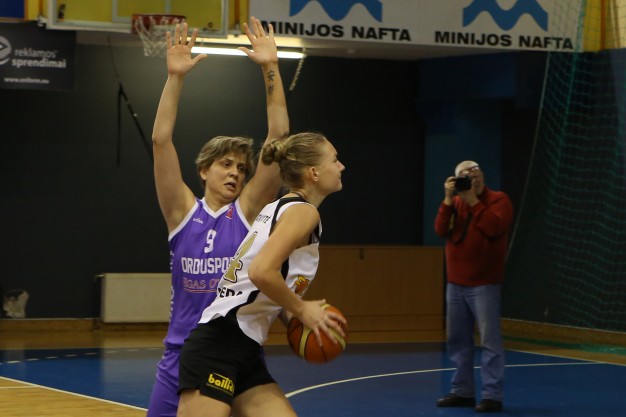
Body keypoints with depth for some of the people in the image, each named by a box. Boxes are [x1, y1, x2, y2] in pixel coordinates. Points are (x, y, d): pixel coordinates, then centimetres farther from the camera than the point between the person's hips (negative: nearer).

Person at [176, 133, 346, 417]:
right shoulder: (303, 211, -8)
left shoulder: (281, 208, 20)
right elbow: (261, 272, -23)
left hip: (246, 352, 10)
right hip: (219, 345, -10)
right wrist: (302, 310, -9)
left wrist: (293, 317, 12)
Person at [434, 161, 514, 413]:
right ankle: (463, 391, 16)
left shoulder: (499, 200, -4)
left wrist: (473, 200, -16)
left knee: (490, 340, -7)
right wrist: (449, 199, -10)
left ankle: (492, 395, -9)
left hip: (483, 285, -6)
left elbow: (493, 227, -22)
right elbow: (441, 230, -1)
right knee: (458, 340, 9)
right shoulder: (456, 202, 12)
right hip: (455, 283, 6)